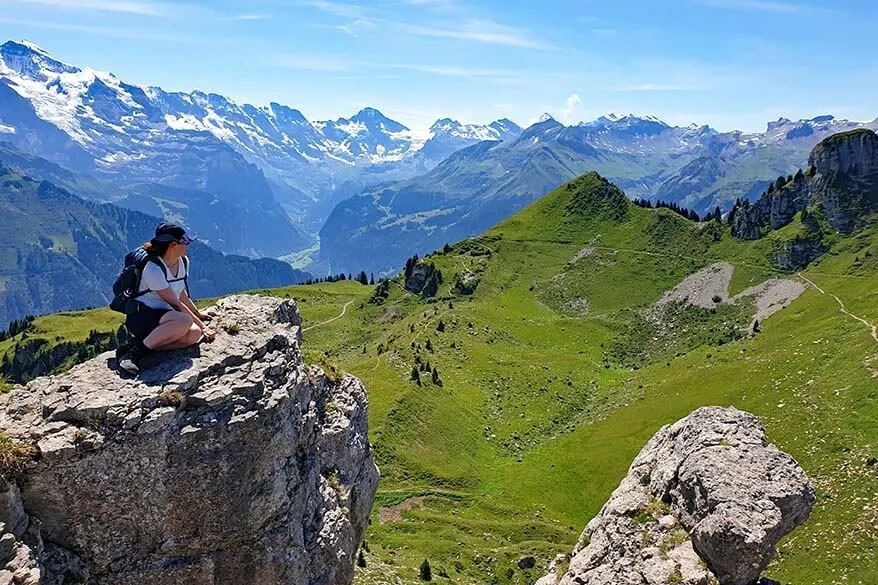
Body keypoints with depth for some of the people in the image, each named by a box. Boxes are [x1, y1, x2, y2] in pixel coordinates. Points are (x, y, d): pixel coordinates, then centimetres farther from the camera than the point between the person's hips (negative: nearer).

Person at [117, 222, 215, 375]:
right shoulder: (153, 269, -19)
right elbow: (175, 304, -18)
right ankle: (137, 351, -28)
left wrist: (198, 313, 27)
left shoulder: (183, 262, 6)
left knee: (194, 334, -26)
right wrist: (201, 325, -16)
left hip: (164, 317, 7)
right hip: (140, 317, -7)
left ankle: (146, 346, -19)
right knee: (185, 321, -38)